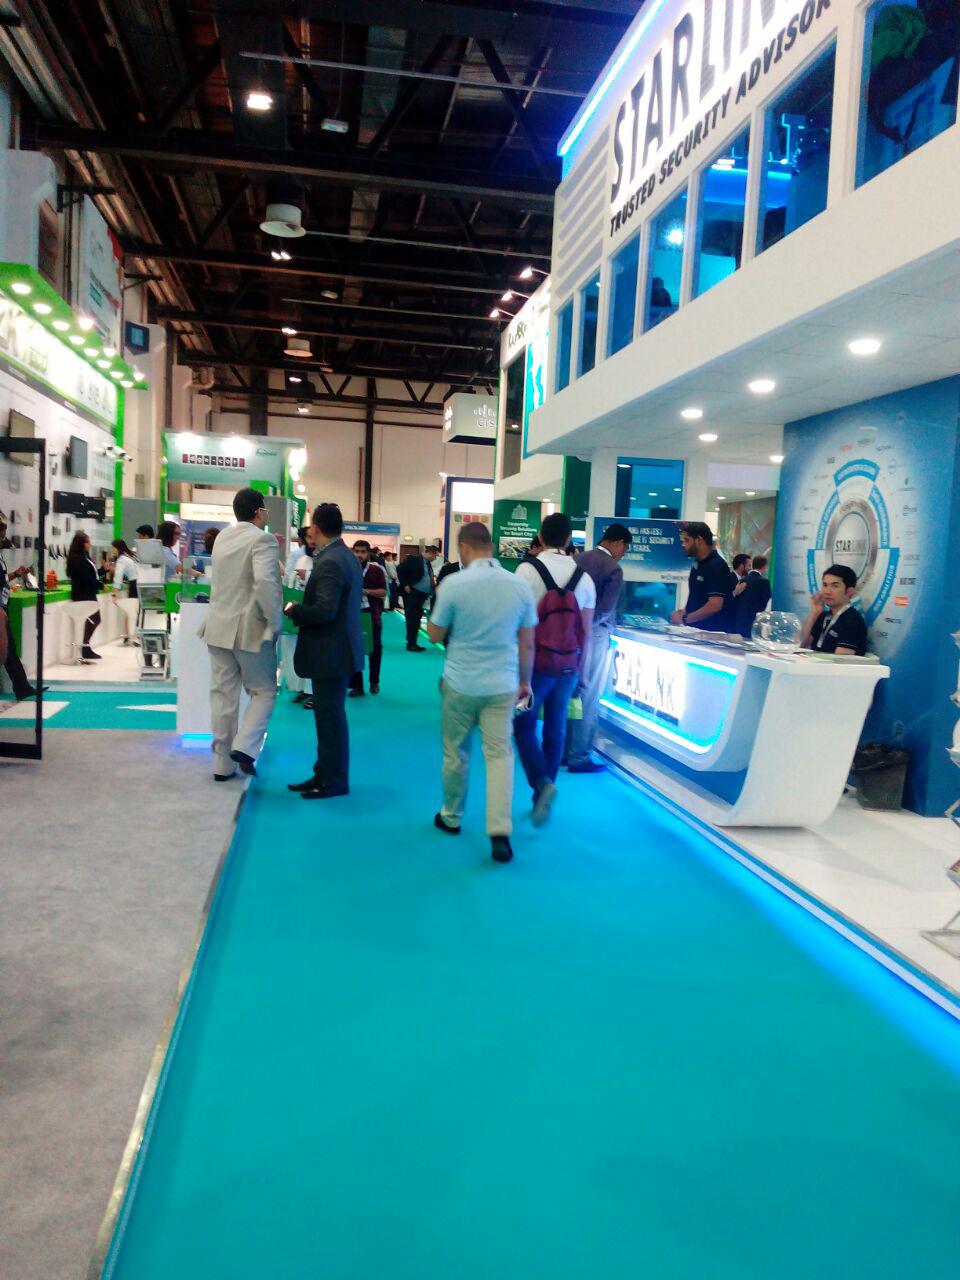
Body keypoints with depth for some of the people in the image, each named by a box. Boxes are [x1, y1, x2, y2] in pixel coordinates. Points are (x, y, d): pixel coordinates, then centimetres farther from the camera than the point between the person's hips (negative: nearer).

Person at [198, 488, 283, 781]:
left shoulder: (222, 537, 10)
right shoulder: (262, 539, -12)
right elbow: (265, 581, -27)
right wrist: (276, 621, -17)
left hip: (219, 627, 6)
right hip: (251, 630, -6)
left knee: (223, 695, 10)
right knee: (264, 691, 10)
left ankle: (222, 764, 13)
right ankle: (244, 747, -7)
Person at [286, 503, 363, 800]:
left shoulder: (329, 562, -20)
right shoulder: (347, 556, 12)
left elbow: (324, 610, -27)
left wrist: (294, 611, -12)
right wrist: (302, 606, 14)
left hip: (330, 652, -10)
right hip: (339, 650, 10)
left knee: (331, 718, 0)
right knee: (328, 716, 17)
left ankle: (334, 781, 11)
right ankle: (324, 774, 26)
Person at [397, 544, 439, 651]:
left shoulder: (429, 564, 14)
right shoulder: (414, 559, -9)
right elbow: (400, 569, -13)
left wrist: (435, 587, 3)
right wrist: (405, 585, -15)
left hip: (422, 596, 8)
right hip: (412, 594, -8)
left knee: (417, 620, 11)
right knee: (412, 619, -4)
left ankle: (414, 643, 18)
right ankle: (410, 645, 1)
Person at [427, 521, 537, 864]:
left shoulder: (454, 584, -12)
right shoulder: (520, 586, -2)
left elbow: (435, 635, -3)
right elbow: (527, 644, 3)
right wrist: (525, 681, 16)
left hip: (460, 683, -2)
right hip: (502, 685, 2)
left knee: (455, 754, 14)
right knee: (500, 755, 4)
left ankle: (451, 817, 30)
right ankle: (500, 831, -5)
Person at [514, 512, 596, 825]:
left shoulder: (527, 570, -11)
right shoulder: (584, 578, -1)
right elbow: (586, 632, 2)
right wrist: (581, 670, 13)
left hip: (535, 663, -3)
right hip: (568, 666, 3)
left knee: (524, 726, 9)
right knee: (556, 729, 14)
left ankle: (542, 783, -13)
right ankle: (543, 795, 24)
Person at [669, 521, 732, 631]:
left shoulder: (717, 566, -13)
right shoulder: (698, 564, 13)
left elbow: (715, 605, -21)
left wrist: (684, 619, -17)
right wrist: (684, 611, 4)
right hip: (695, 630, 7)